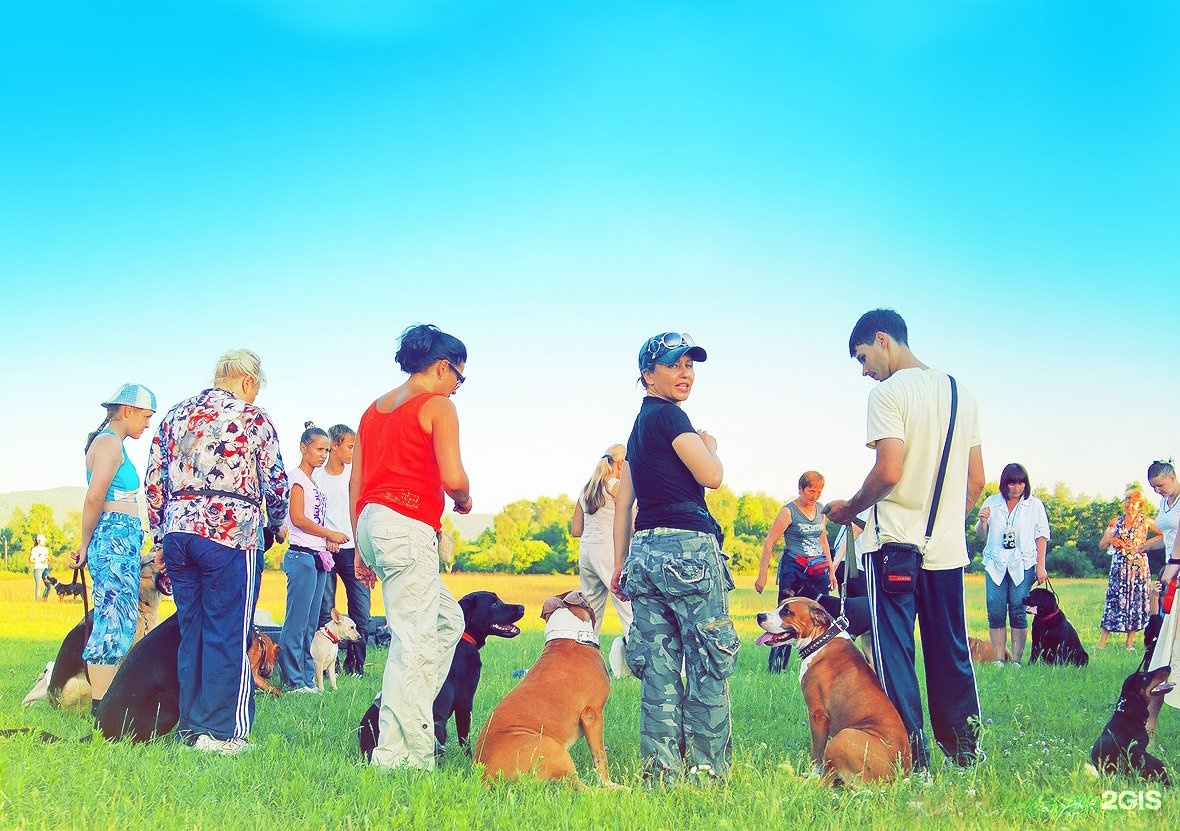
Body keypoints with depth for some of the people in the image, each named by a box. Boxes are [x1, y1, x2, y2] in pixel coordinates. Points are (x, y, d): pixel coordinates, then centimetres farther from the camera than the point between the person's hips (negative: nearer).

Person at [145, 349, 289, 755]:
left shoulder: (176, 414, 15)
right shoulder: (252, 418, 0)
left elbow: (154, 481, 14)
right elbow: (276, 481, 2)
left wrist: (160, 537, 19)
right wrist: (278, 524, 21)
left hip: (177, 531, 6)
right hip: (231, 532, -5)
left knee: (190, 630, 12)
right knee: (228, 634, -1)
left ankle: (190, 725, 17)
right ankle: (220, 731, -1)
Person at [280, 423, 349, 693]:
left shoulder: (314, 481, 20)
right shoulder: (297, 476, -6)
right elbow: (298, 518, -15)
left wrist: (328, 540, 4)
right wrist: (331, 535, -10)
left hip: (318, 558, 9)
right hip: (302, 555, -9)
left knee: (311, 623, 10)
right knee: (297, 621, -7)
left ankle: (307, 678, 13)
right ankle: (293, 681, -5)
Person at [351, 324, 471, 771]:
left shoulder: (375, 407, 21)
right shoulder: (437, 406, -2)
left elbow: (355, 483, 19)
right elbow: (452, 478, -13)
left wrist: (361, 548, 23)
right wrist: (464, 501, 9)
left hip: (371, 523, 9)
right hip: (409, 525, -9)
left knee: (448, 621, 18)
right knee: (413, 642, -7)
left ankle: (407, 716, 12)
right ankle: (398, 756, -7)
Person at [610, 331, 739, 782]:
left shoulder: (639, 425, 20)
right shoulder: (669, 415, -7)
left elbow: (623, 501, 19)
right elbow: (711, 476, -12)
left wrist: (621, 563, 21)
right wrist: (710, 445, 9)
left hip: (646, 550, 9)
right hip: (686, 548, -9)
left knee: (659, 667, 7)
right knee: (710, 664, -2)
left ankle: (660, 770, 8)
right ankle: (706, 768, -1)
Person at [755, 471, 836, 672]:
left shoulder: (820, 510, 12)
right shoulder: (789, 511, -6)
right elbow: (769, 542, -7)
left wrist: (831, 570, 22)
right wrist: (762, 574, -11)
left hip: (818, 571, 6)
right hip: (794, 570, -6)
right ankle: (776, 667, -4)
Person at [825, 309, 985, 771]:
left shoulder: (889, 392, -9)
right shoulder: (961, 394, 13)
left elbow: (889, 471, -18)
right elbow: (977, 480, 13)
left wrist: (849, 508, -3)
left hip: (895, 542, -6)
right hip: (948, 547, 7)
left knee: (894, 650, 0)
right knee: (951, 650, 13)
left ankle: (911, 754, 0)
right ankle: (965, 746, 17)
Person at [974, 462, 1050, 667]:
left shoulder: (1034, 505, 6)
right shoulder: (992, 503, 12)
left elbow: (1041, 536, 4)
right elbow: (981, 534, 18)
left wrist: (1041, 566, -3)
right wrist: (983, 521, -4)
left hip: (1022, 565, -2)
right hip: (995, 565, 2)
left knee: (1018, 612, -5)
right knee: (995, 613, -3)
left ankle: (1017, 660, -1)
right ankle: (999, 659, 2)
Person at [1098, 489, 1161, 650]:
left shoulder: (1145, 521, 4)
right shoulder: (1115, 522, 9)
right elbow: (1101, 546, 11)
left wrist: (1147, 543, -6)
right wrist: (1110, 540, -9)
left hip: (1138, 567, -1)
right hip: (1119, 567, 1)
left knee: (1136, 600, -2)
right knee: (1114, 600, -4)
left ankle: (1130, 642, 4)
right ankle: (1102, 642, -5)